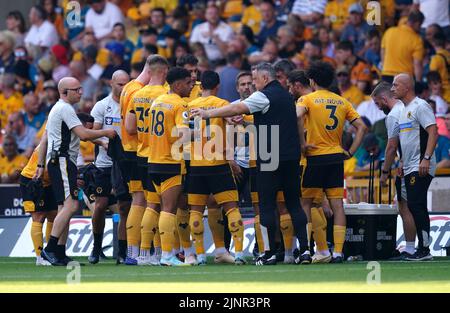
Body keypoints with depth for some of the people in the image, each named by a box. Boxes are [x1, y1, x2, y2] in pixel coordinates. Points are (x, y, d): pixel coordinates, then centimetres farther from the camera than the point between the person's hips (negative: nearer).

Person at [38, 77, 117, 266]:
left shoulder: (56, 109, 23)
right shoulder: (65, 109, -10)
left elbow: (44, 139, 25)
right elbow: (84, 134, -18)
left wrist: (41, 165, 25)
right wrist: (106, 133, -4)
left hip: (56, 162, 11)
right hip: (62, 161, -11)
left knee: (65, 207, 8)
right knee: (70, 205, -19)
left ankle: (60, 255, 6)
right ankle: (50, 249, -24)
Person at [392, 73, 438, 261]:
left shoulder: (420, 106, -10)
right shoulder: (404, 110, 19)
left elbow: (433, 132, -19)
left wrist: (426, 158, -26)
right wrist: (403, 163, 21)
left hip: (421, 168, -10)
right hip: (410, 168, 10)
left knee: (417, 206, -14)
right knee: (414, 207, 9)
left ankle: (424, 249, -13)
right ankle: (422, 249, 12)